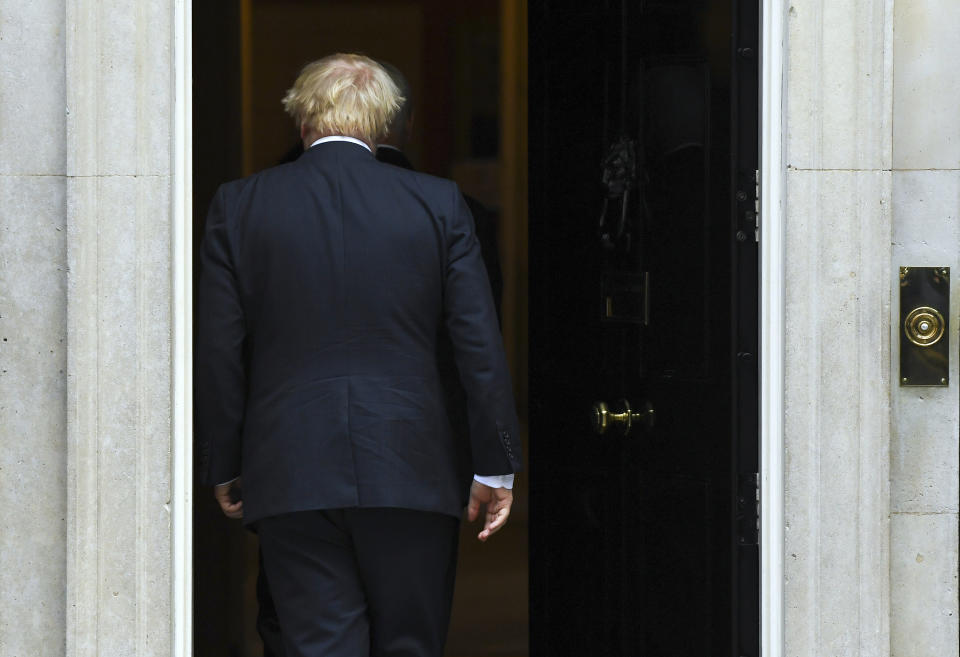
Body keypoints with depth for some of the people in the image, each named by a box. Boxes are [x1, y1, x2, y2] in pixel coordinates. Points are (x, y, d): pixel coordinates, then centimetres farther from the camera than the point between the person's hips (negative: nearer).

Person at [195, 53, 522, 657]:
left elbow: (218, 352, 2)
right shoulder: (439, 203, 1)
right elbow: (481, 344, 0)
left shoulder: (239, 206, 1)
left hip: (289, 475, 0)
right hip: (410, 472, 0)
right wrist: (497, 466, 5)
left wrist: (224, 466, 11)